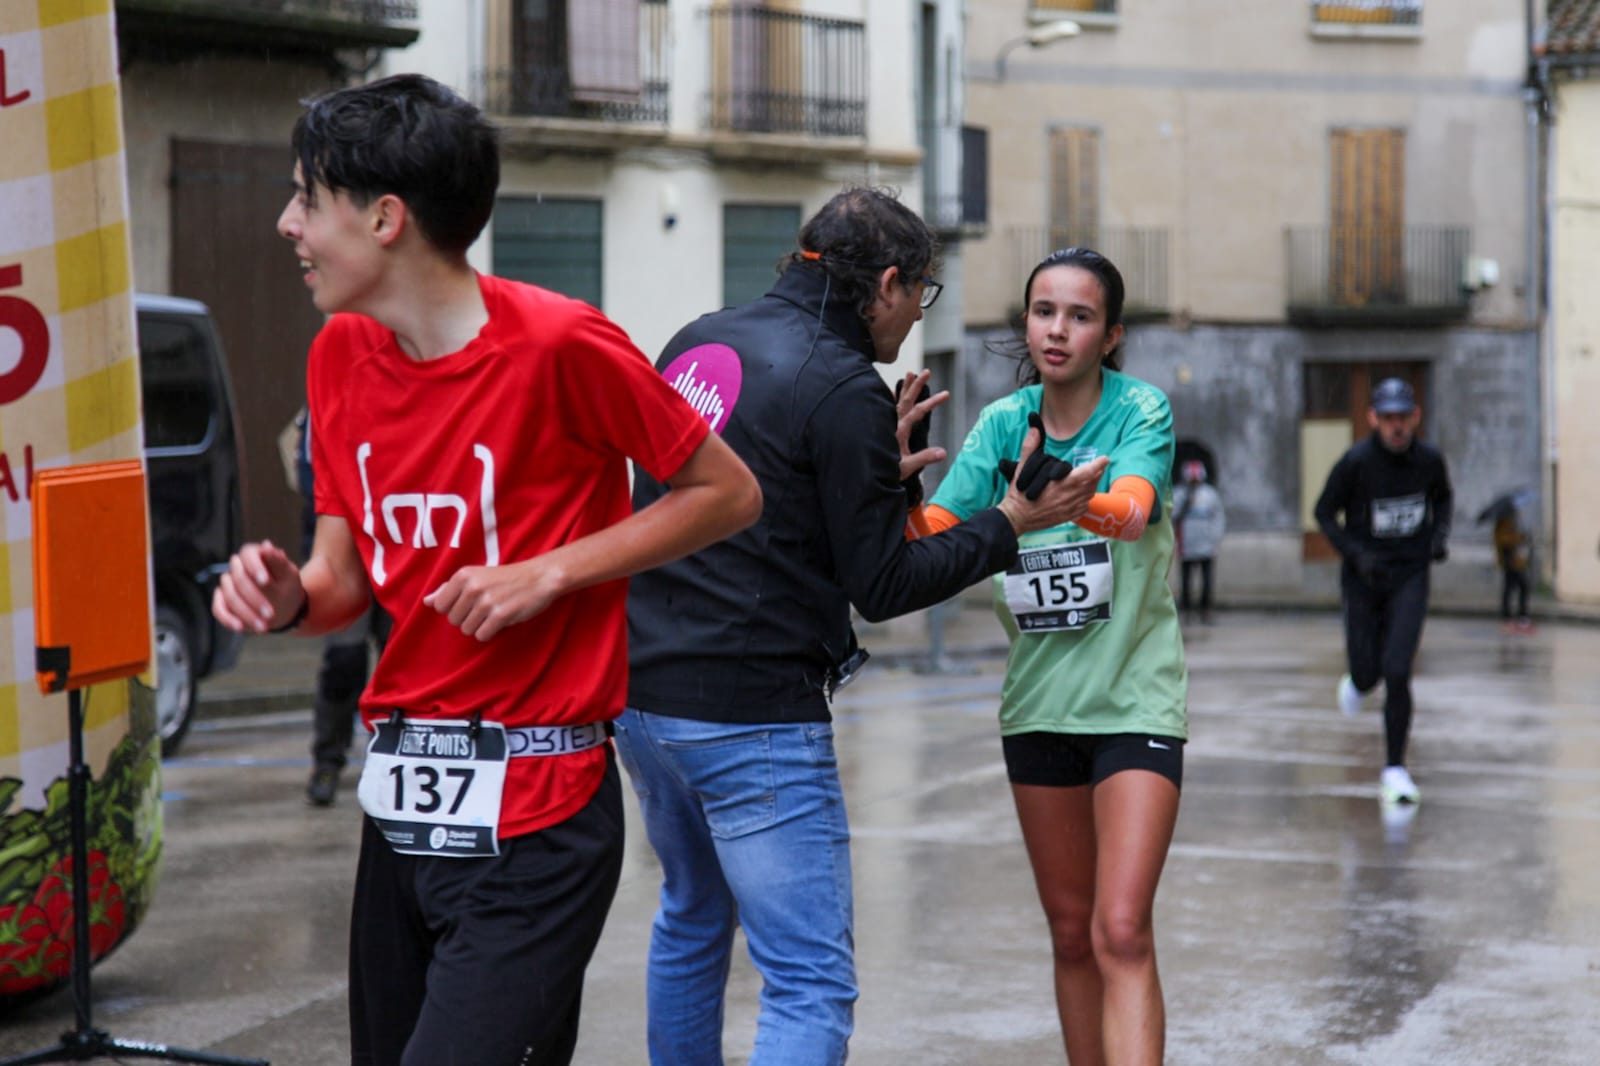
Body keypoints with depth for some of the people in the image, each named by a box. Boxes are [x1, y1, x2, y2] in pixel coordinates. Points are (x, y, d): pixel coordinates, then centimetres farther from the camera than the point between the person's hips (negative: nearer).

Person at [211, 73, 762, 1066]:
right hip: (400, 799, 7)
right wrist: (291, 595, -10)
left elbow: (729, 494, -5)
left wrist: (549, 574, -14)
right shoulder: (341, 355, 6)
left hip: (529, 825, -7)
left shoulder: (557, 343, -14)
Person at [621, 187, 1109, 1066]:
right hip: (753, 716, -9)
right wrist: (1011, 523, -1)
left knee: (692, 919, 28)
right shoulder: (845, 391, -13)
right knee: (812, 984, -6)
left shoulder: (698, 342, 10)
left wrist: (881, 473, 18)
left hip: (641, 693, 9)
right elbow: (880, 588, -10)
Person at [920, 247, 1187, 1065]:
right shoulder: (1003, 422, 1)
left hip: (1134, 698, -4)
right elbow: (928, 535, -11)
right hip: (1039, 699, 4)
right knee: (1070, 932, 12)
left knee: (1122, 934, -15)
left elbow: (1132, 507, -29)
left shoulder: (1141, 410, -9)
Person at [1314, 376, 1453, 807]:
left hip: (1410, 577, 1)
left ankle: (1394, 769, -2)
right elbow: (1325, 513, -3)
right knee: (1367, 672, 4)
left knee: (1397, 672, -12)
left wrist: (1440, 534, -1)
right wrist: (1356, 554, -16)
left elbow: (1443, 497, 17)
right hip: (1362, 577, 0)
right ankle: (1358, 682, 46)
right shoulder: (1355, 461, -13)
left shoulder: (1429, 460, -5)